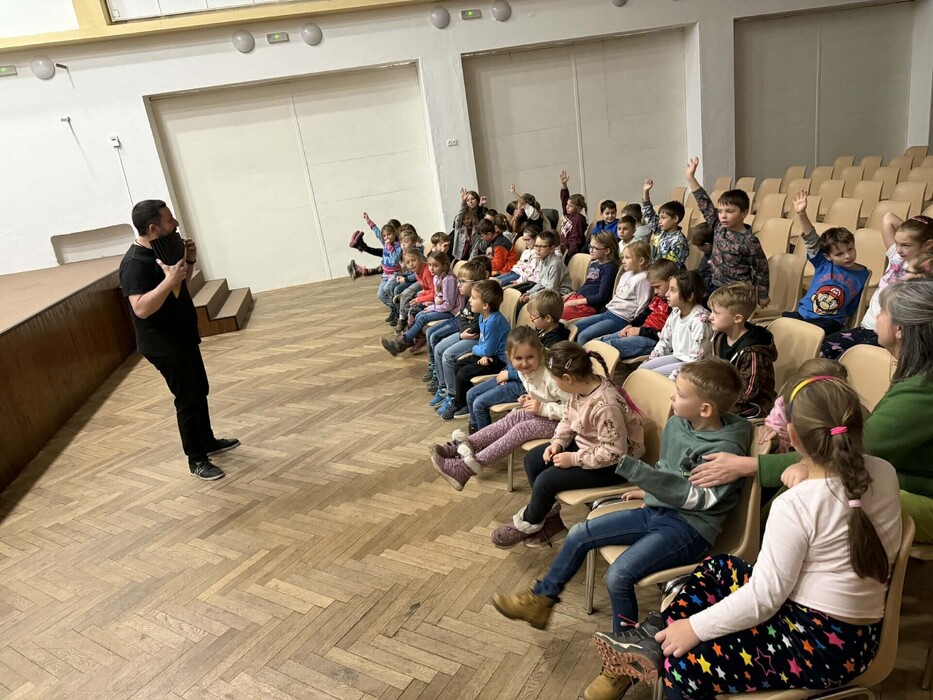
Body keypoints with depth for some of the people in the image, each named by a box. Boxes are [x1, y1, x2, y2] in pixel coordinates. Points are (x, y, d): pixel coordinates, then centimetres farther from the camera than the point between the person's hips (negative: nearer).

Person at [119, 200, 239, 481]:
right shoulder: (135, 263, -24)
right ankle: (197, 460, 12)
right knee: (188, 399, -2)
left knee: (200, 391, 19)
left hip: (183, 336, 10)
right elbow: (141, 309, -34)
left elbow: (183, 282, 18)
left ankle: (208, 441, 37)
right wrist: (169, 280, -36)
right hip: (164, 345, -10)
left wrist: (189, 261, 0)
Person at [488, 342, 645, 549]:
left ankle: (528, 524, 13)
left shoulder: (605, 406, -35)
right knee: (532, 461, 5)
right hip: (585, 444, 9)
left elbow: (614, 452, -31)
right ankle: (550, 517, 16)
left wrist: (574, 459, -24)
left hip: (613, 464, -9)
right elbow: (568, 419, 7)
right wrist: (557, 443, -9)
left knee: (547, 480, -17)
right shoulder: (581, 386, -9)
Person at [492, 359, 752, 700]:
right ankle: (541, 599, 21)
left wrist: (630, 467, -34)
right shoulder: (676, 423, 2)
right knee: (579, 534, 3)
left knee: (619, 574, -25)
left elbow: (694, 497, -29)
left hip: (690, 527, -8)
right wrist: (649, 488, 6)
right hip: (656, 510, 8)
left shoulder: (726, 448, -21)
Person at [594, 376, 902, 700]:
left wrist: (696, 627, -11)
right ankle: (655, 642, 13)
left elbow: (764, 597, -22)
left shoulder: (795, 505, -24)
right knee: (716, 569, 16)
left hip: (824, 647, -9)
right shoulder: (884, 473, -4)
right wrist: (806, 470, 0)